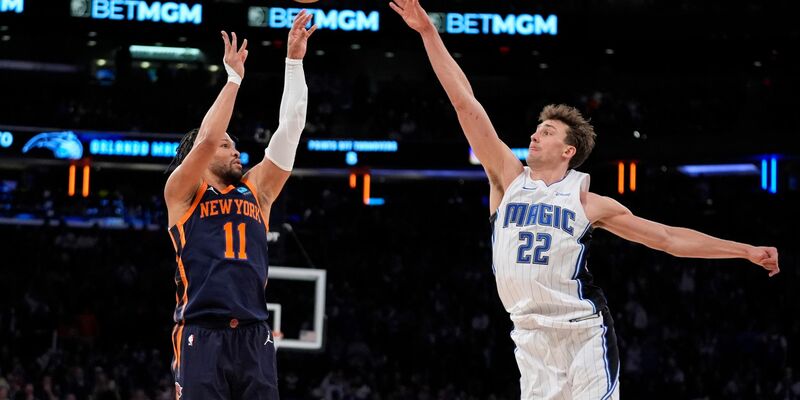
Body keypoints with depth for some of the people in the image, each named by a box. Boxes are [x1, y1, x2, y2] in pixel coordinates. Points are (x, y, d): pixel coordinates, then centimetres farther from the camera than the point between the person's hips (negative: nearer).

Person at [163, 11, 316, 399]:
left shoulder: (256, 190, 21)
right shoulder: (182, 192, 9)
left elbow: (289, 128, 15)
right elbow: (207, 138, -7)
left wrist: (294, 61, 11)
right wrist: (233, 78, 1)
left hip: (253, 336, 5)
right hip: (202, 335, -4)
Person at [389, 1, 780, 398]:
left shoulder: (586, 200, 2)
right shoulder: (508, 179, 6)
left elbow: (668, 238, 8)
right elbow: (465, 103, 2)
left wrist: (746, 251, 5)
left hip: (584, 334, -2)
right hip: (531, 336, 3)